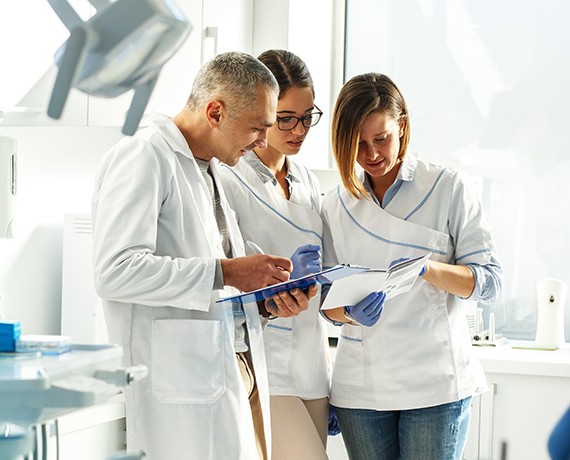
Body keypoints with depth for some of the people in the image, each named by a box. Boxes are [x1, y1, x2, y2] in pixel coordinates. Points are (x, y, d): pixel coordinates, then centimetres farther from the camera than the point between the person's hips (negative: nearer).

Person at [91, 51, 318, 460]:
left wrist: (267, 300, 9)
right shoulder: (142, 158, -8)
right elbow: (116, 272, -21)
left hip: (235, 372, 9)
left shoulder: (207, 170, 23)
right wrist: (224, 272, -18)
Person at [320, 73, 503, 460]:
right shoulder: (335, 205, 10)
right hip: (361, 384, 3)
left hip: (435, 383, -3)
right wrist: (352, 311, -14)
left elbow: (490, 280, -3)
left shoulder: (449, 189, 0)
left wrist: (427, 268, -21)